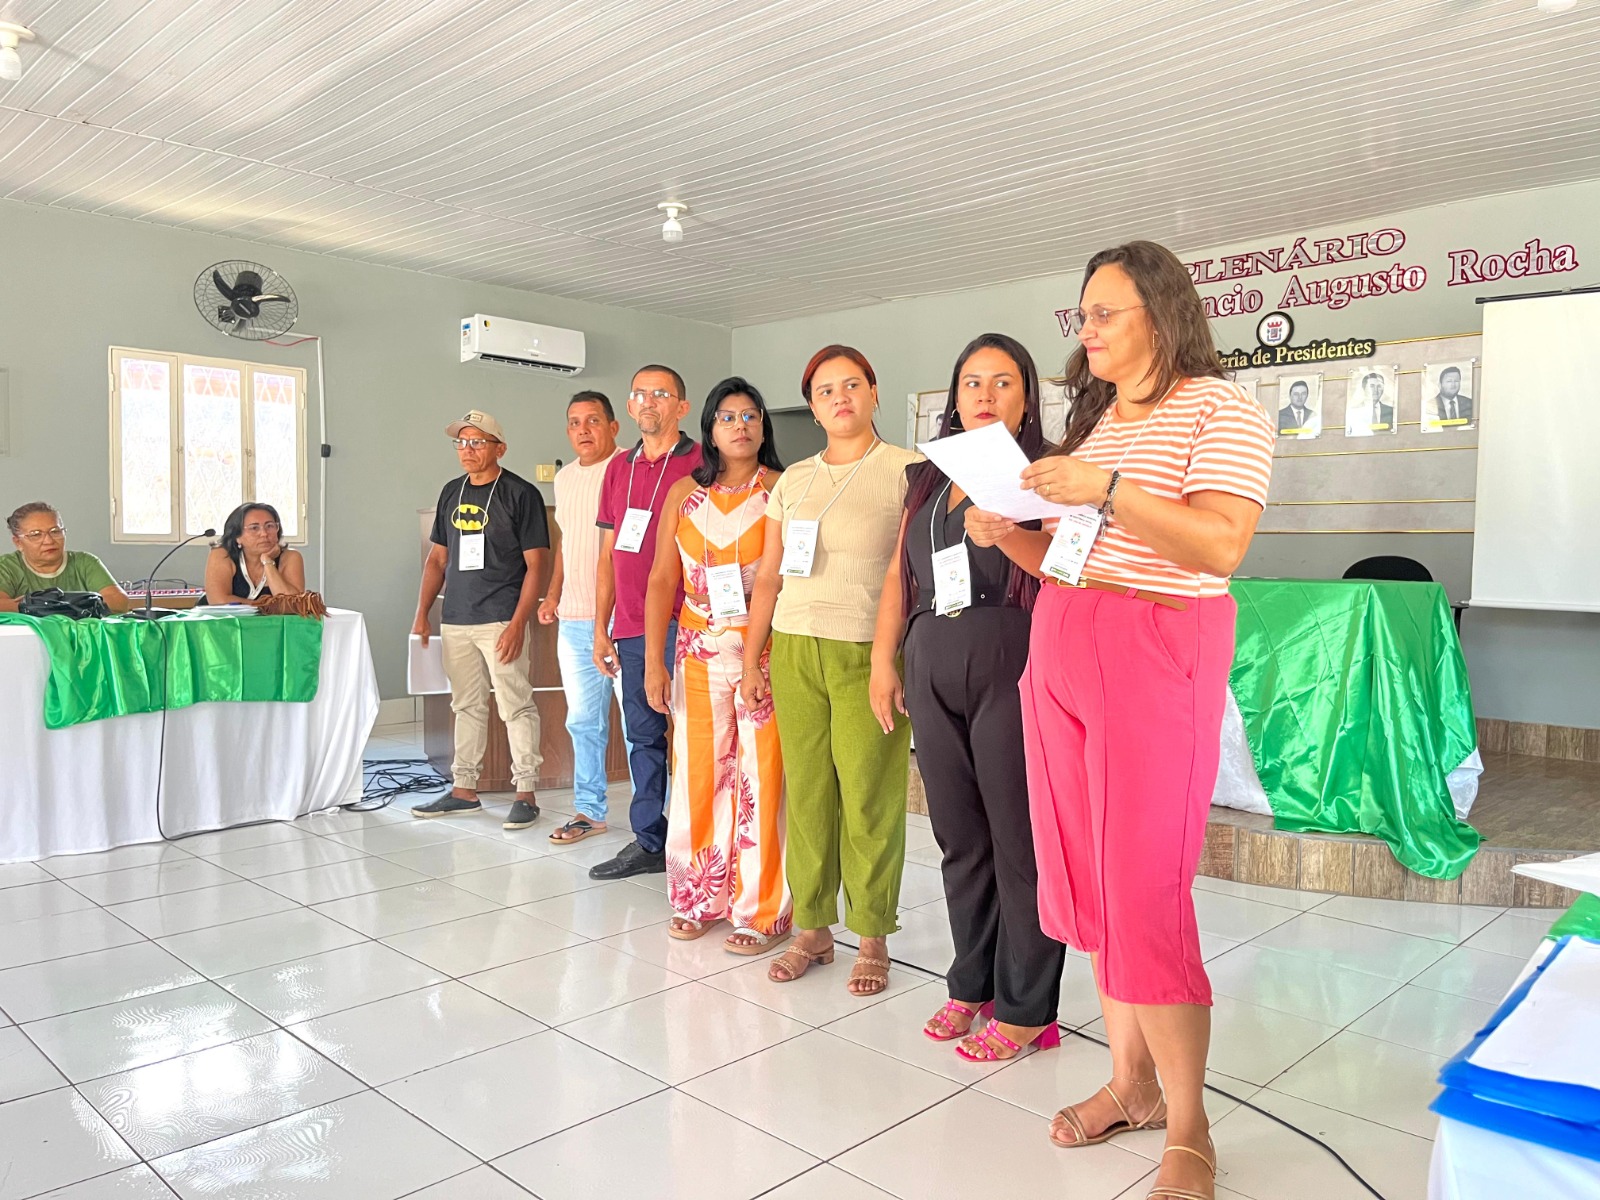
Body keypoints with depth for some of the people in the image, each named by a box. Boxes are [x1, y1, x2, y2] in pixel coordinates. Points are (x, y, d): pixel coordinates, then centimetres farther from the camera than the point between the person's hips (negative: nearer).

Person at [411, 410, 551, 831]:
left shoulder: (521, 494, -5)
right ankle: (464, 789, 22)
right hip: (455, 621, 6)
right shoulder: (451, 493, 13)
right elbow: (438, 558, 19)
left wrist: (518, 623, -16)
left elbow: (535, 564, -8)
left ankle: (526, 793, 3)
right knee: (466, 705, 13)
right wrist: (421, 615, 11)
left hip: (501, 620, -6)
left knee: (516, 706, -4)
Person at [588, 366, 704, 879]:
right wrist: (601, 629, 13)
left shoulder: (701, 464, -3)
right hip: (630, 629, 6)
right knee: (642, 736, 12)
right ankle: (648, 841, 23)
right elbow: (608, 554, 18)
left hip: (682, 626, -6)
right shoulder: (619, 468, 16)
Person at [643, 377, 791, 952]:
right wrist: (654, 660, 1)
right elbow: (662, 580, 7)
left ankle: (760, 910, 11)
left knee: (762, 778, -2)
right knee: (699, 774, 7)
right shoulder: (685, 494, 9)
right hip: (699, 653, 3)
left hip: (766, 652, -3)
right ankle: (699, 900, 23)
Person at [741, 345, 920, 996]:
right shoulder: (793, 480, 15)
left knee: (868, 799, -1)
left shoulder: (906, 470, 1)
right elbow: (768, 577, 16)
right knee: (805, 792, 7)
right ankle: (813, 930, 21)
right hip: (794, 651, 4)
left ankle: (872, 939, 14)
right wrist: (751, 662, 12)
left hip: (867, 654, -4)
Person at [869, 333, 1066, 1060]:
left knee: (1018, 837, -1)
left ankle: (1025, 1007, 13)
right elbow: (900, 574, 18)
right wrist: (883, 661, 12)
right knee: (959, 836, 11)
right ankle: (971, 985, 26)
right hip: (933, 672, 5)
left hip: (1011, 666, -5)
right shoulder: (929, 481, 19)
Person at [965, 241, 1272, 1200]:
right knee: (1090, 884, 10)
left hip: (1157, 657, -7)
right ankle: (1131, 1085, 25)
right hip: (1060, 651, 7)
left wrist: (1106, 490, -22)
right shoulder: (1095, 420, 18)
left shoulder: (1220, 408, -3)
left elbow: (1223, 544, -18)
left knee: (1143, 899, -7)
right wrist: (1008, 536, 0)